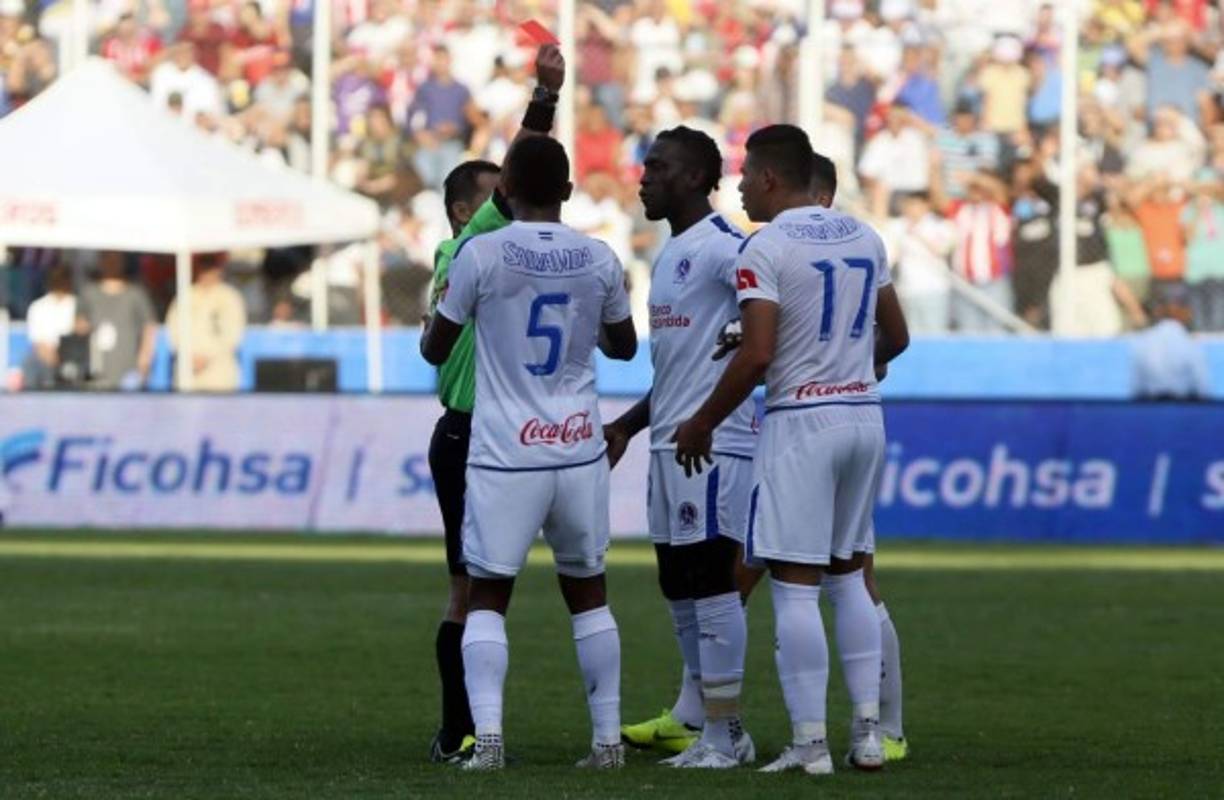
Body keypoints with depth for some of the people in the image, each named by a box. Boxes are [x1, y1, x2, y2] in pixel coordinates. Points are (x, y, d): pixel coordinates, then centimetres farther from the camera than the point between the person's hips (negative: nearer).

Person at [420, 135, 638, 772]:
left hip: (505, 454, -3)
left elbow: (434, 350, 4)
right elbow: (623, 346, 20)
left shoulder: (481, 255, -8)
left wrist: (440, 305, 25)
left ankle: (487, 735, -11)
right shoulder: (599, 260, 3)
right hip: (579, 450, 3)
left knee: (488, 594, 4)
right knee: (587, 591, 15)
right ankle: (608, 738, 14)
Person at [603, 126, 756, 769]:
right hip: (668, 444, 10)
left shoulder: (723, 247, -12)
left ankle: (725, 734, -4)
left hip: (712, 444, -10)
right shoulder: (669, 257, 19)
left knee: (710, 581, -8)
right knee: (678, 585, 14)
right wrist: (629, 424, 26)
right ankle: (692, 716, 22)